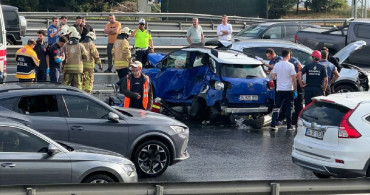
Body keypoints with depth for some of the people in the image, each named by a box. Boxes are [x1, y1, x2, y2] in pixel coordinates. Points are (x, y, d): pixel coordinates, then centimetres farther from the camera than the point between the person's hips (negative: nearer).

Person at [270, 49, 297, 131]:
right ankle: (289, 126, 6)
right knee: (288, 109, 5)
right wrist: (295, 90, -2)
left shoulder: (276, 65, 0)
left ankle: (273, 125, -2)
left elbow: (272, 77, 0)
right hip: (288, 90, -2)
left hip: (279, 90, 2)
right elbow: (294, 79, -9)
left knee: (276, 108, 6)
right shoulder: (290, 65, -9)